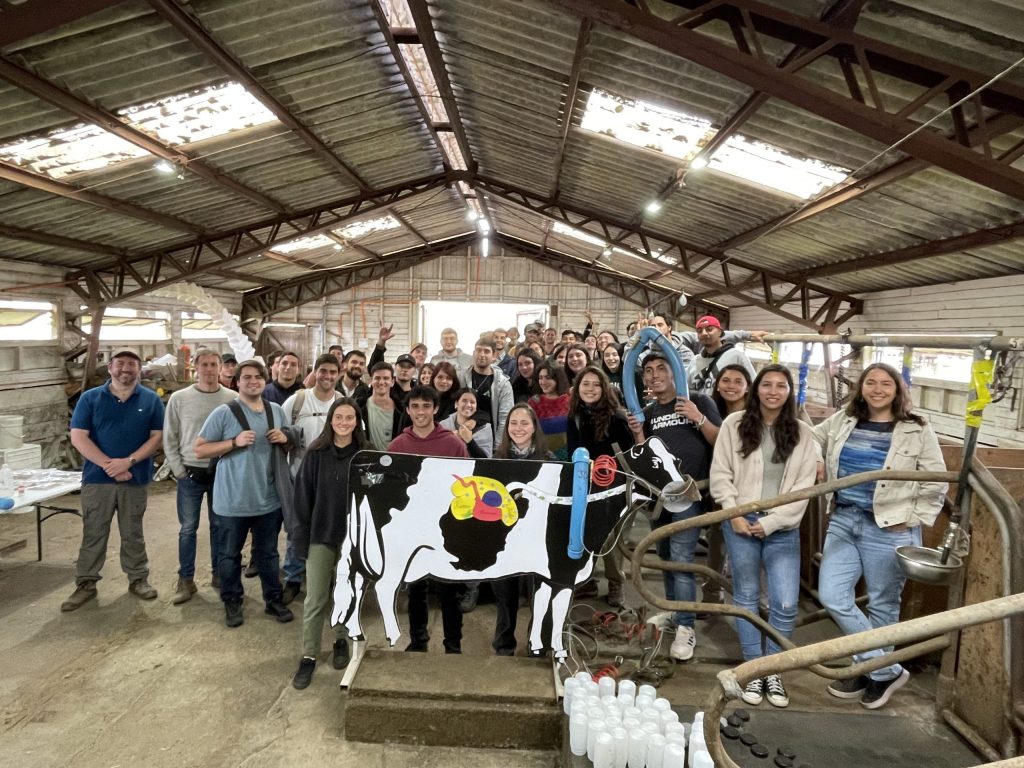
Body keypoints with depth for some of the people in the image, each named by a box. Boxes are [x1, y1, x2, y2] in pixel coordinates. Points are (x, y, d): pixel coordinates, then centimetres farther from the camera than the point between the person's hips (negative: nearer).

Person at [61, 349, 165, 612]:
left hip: (136, 479, 0)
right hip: (97, 478, 0)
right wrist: (109, 464, -15)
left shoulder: (151, 400, 2)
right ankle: (86, 584, 19)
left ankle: (138, 579, 23)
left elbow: (157, 437, -2)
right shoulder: (90, 398, 0)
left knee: (133, 533, 12)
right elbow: (78, 437, -5)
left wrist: (128, 461, -15)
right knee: (93, 533, 7)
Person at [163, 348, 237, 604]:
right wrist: (179, 470, -3)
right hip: (190, 473, 0)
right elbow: (169, 438, 2)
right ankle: (185, 579, 21)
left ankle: (219, 573, 26)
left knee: (219, 526, 12)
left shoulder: (232, 398, -4)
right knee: (187, 528, 8)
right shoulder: (179, 398, -3)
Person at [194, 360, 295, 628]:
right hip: (233, 501, -3)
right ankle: (232, 602, 33)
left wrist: (284, 439, -6)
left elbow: (289, 443, 17)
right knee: (230, 554, 14)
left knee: (268, 553, 16)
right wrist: (235, 442, -21)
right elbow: (199, 450, -9)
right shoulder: (224, 413, -11)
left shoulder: (276, 411, 4)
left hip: (268, 499, 3)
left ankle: (274, 599, 30)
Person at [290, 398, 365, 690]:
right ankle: (308, 656, 19)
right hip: (320, 534, 0)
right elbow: (303, 497, -3)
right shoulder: (315, 454, -5)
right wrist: (302, 537, -5)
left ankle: (341, 641, 37)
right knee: (315, 599, 4)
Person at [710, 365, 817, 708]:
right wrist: (734, 515, -9)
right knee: (746, 598, 10)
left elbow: (804, 486, -1)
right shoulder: (735, 424, -1)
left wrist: (771, 523, -9)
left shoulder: (802, 433, 3)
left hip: (782, 529, 1)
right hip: (740, 524, 0)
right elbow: (720, 474, -1)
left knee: (785, 604, -2)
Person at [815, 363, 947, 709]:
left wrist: (914, 521, -6)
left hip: (889, 529, -4)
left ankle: (878, 671, 29)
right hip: (843, 521, 4)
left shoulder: (917, 431, -4)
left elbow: (936, 483, 0)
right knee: (832, 596, 0)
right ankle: (888, 670, 17)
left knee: (882, 605, 8)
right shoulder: (841, 421, 5)